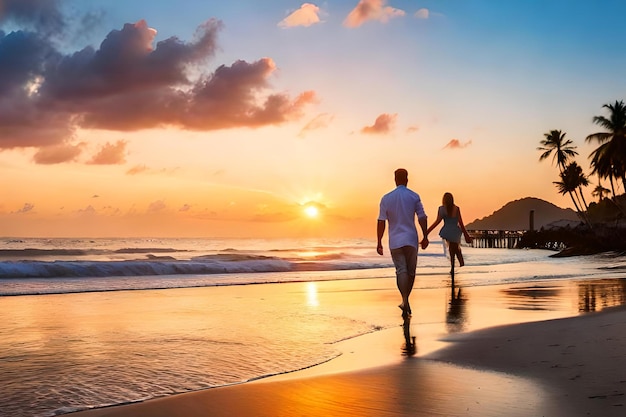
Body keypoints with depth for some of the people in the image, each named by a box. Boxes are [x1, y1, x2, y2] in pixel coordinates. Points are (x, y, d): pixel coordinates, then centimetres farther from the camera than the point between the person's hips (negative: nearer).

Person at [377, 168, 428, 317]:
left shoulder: (386, 198, -2)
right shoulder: (414, 196, -2)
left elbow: (381, 222, -4)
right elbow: (422, 218, -3)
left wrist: (379, 243, 1)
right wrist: (425, 237, 8)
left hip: (395, 241, 0)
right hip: (411, 239, 0)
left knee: (401, 271, -3)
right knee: (411, 271, 14)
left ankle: (405, 302, -21)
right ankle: (405, 302, 22)